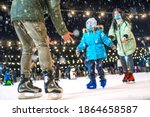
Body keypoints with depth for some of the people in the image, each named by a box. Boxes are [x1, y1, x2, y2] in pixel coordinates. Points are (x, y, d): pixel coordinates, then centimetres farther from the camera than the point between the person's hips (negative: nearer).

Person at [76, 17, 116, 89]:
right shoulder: (85, 34, 9)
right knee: (91, 68, 2)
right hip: (90, 54, 3)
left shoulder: (99, 32, 2)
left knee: (98, 66, -4)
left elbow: (105, 39, -2)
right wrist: (79, 48, -8)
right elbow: (83, 43, 7)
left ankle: (102, 79, 18)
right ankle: (92, 82, 14)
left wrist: (111, 44, -16)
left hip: (99, 53, -3)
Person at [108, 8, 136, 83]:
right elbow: (112, 31, -7)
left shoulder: (126, 22, -7)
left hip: (128, 43, -5)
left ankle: (130, 74, 2)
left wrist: (125, 36, -46)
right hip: (120, 44, 5)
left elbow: (127, 30, -25)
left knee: (128, 58, -10)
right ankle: (126, 73, 23)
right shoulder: (114, 24, 9)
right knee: (122, 59, 5)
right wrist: (110, 37, -28)